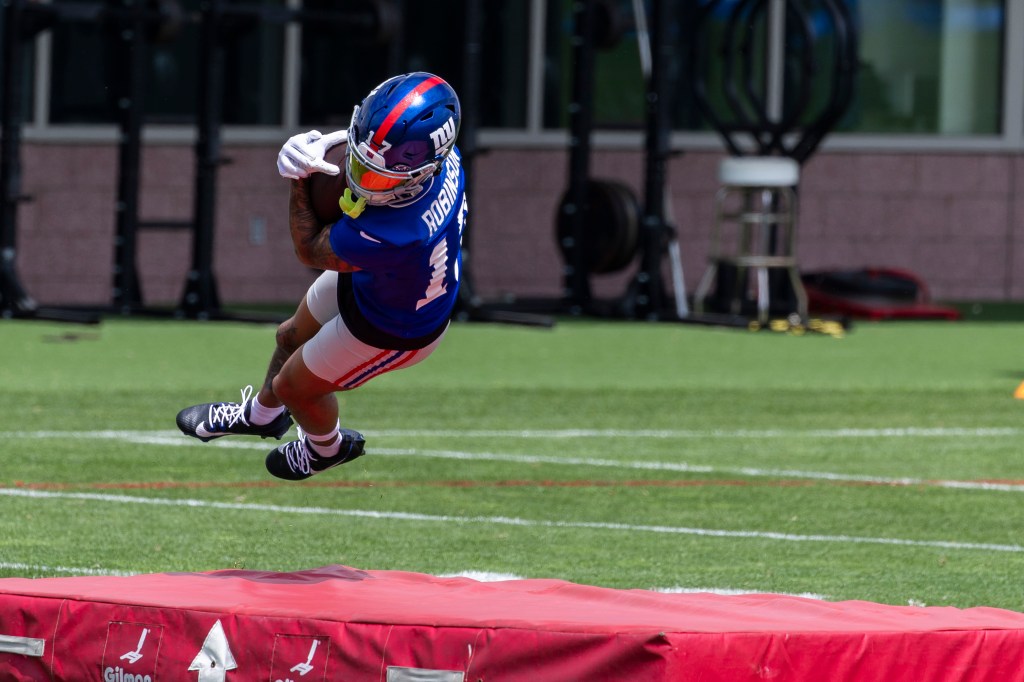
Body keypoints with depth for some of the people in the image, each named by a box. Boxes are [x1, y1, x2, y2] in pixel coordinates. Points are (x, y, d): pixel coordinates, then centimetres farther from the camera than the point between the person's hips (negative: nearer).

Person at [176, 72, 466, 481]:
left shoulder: (395, 234, -50)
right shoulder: (437, 155, -32)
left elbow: (310, 250, -28)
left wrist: (301, 178, -21)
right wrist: (317, 146, -30)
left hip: (393, 331, -7)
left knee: (294, 385, 20)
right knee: (291, 338, 31)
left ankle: (328, 447, 55)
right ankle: (262, 415, 63)